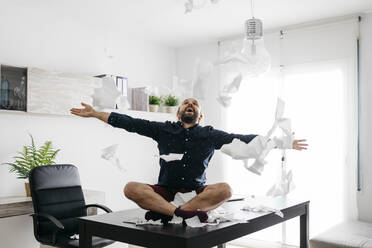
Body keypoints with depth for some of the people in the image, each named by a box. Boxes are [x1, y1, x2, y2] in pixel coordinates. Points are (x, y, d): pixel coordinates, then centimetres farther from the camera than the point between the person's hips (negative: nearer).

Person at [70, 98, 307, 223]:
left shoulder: (210, 135, 7)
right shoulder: (164, 130, 6)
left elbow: (241, 139, 1)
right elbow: (131, 123, 2)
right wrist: (95, 114, -2)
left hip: (197, 192, 0)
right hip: (165, 191, 0)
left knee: (225, 189, -29)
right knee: (131, 188, -25)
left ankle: (167, 212, -31)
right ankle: (187, 212, -33)